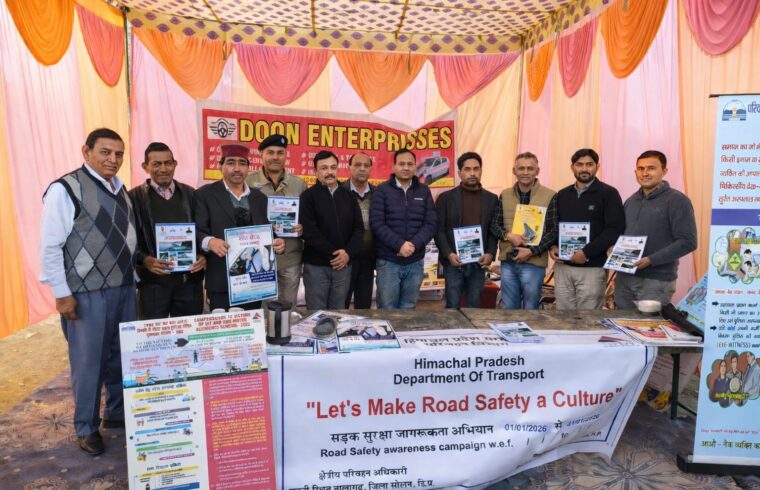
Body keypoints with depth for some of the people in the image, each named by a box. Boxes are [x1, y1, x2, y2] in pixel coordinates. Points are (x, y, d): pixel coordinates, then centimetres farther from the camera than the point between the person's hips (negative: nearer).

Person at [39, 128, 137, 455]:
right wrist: (62, 293, -13)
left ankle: (117, 414, 35)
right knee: (88, 362, 5)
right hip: (86, 293, -7)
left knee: (123, 356, 16)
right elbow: (49, 246, -13)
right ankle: (86, 428, 25)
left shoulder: (120, 189, 9)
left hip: (124, 289, 7)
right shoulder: (65, 189, -12)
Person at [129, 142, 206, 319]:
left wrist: (203, 256, -9)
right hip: (153, 282, -2)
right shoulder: (134, 197, 1)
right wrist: (145, 260, -19)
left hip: (190, 280, 3)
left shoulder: (190, 194, 9)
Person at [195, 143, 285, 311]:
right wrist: (209, 242, -29)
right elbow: (196, 231, -8)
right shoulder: (205, 194, 0)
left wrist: (276, 242, -6)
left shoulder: (259, 197, 13)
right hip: (222, 280, -4)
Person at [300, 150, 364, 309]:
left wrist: (348, 253, -9)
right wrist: (332, 253, -15)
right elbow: (309, 231, -11)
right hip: (316, 265, -3)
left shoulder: (348, 196, 11)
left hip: (343, 264, 4)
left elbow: (358, 228, 6)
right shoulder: (308, 196, -1)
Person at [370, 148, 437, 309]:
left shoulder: (424, 191, 7)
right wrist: (399, 245, -18)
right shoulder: (382, 190, 0)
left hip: (416, 262, 2)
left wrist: (414, 245, -15)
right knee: (387, 310, 4)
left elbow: (430, 224, 1)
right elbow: (377, 223, -9)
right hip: (388, 261, -2)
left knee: (408, 308, 12)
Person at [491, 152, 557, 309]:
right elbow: (494, 225, 8)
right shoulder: (505, 195, 7)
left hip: (534, 263, -3)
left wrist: (532, 251, -14)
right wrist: (508, 236, -12)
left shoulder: (550, 196, -4)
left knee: (531, 310, 9)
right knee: (508, 309, 14)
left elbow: (554, 231, -5)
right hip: (508, 262, 3)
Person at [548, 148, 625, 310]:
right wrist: (552, 247, -2)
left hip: (592, 268, -4)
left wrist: (587, 252, -17)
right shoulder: (562, 195, 14)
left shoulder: (608, 193, -2)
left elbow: (615, 229, -11)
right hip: (562, 266, 5)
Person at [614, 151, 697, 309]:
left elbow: (687, 242, -14)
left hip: (656, 281, -6)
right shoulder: (631, 201, 16)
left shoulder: (676, 200, -6)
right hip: (624, 277, 6)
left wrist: (651, 260, -21)